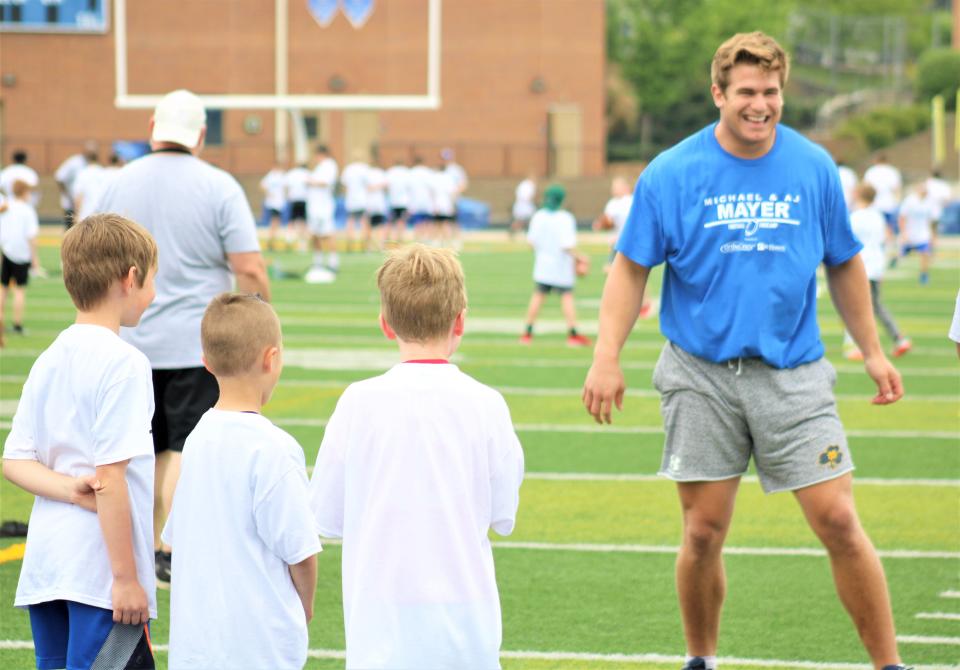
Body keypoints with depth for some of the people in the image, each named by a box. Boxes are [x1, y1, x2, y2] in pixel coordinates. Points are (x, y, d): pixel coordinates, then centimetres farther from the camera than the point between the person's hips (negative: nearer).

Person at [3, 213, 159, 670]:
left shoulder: (48, 362, 11)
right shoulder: (124, 363, -13)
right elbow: (111, 475, -17)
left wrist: (70, 489, -6)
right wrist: (126, 577, -14)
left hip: (44, 563, 8)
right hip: (99, 571, -8)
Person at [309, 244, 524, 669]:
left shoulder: (359, 403, -6)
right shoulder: (485, 406, -5)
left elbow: (326, 518, 0)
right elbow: (503, 516, 3)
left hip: (383, 621, -1)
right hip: (466, 618, 1)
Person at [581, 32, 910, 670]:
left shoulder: (815, 168, 2)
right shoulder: (672, 174, -4)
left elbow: (844, 264, 13)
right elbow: (631, 269, 1)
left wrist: (872, 351, 12)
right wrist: (607, 358, -8)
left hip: (792, 372, 1)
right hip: (702, 373, -1)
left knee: (838, 521, -6)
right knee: (704, 532, 2)